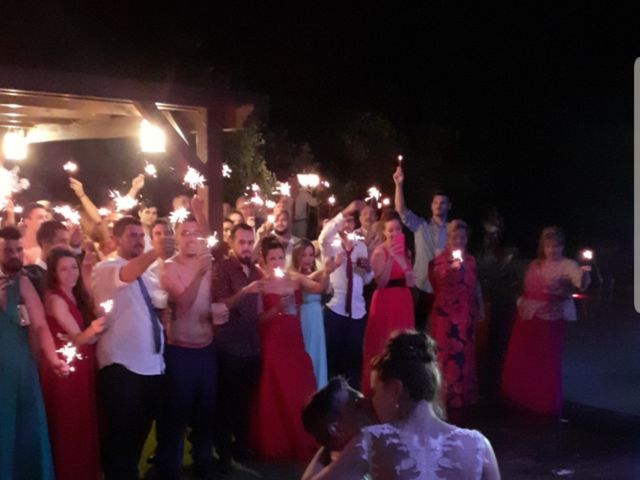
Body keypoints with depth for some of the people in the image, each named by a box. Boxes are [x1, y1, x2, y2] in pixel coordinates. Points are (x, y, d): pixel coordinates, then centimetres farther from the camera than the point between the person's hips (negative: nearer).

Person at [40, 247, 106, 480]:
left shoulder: (77, 295, 8)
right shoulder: (54, 299, -15)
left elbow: (88, 338, 9)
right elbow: (76, 337, -22)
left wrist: (96, 330, -10)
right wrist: (90, 332, -40)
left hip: (83, 365, 8)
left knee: (85, 423, 17)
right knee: (69, 427, 3)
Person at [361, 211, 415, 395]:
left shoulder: (405, 250, 13)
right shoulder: (380, 252, -9)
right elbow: (380, 283, -18)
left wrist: (410, 279, 1)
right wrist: (389, 258, -28)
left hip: (404, 302, 7)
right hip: (385, 302, -7)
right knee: (383, 347, -3)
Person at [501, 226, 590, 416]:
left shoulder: (567, 265, -9)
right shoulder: (535, 265, 10)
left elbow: (580, 282, -30)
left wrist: (584, 274, -50)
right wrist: (521, 303, 12)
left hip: (551, 320, -6)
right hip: (526, 319, 6)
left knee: (546, 362, -2)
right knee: (520, 360, 12)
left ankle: (546, 404, 14)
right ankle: (521, 400, 31)